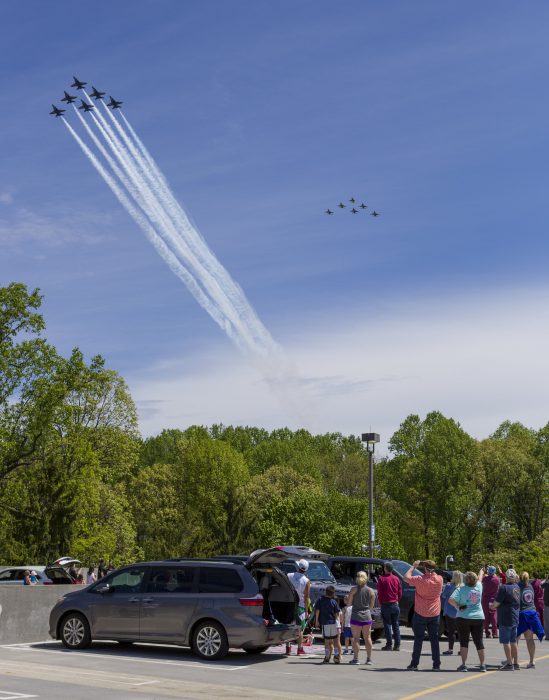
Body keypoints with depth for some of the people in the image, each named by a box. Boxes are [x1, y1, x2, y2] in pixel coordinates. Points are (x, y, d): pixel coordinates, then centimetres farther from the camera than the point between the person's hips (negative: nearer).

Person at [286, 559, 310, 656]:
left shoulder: (289, 576, -1)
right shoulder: (306, 581, -7)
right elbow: (306, 597, -7)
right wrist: (306, 610, -1)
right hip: (300, 606, -2)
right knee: (300, 629, 6)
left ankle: (288, 648, 13)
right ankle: (300, 649, 7)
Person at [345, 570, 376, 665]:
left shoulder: (354, 589, -7)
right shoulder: (371, 590, 1)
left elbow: (349, 603, -7)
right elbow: (372, 605, 6)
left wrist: (345, 600, 14)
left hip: (356, 616, -3)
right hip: (367, 616, 3)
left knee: (356, 638, 2)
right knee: (367, 638, 10)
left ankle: (355, 658, 1)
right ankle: (369, 659, 12)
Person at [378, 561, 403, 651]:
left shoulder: (381, 579, -8)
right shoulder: (396, 579, 4)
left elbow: (379, 593, -7)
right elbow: (400, 592, 8)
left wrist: (380, 602, 7)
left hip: (386, 604, -4)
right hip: (395, 604, 4)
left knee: (387, 625, 1)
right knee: (396, 625, 9)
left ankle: (389, 645, -1)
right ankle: (397, 645, 7)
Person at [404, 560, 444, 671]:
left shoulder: (421, 580, -17)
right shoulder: (439, 579, -5)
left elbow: (406, 577, -6)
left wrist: (413, 566, 3)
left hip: (420, 614, -3)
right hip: (435, 614, 3)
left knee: (418, 639, 4)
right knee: (434, 639, 9)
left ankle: (414, 664, 4)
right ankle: (436, 664, 7)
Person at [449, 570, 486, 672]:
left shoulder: (461, 589, -9)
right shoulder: (479, 587, 2)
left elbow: (451, 600, -20)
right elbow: (480, 578, 24)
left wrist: (458, 607, -5)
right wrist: (481, 572, 44)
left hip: (463, 618, -3)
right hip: (478, 618, 3)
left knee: (464, 641, 3)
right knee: (479, 641, 9)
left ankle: (463, 664, -1)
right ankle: (482, 665, 11)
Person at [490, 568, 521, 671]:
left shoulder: (504, 588, -17)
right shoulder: (517, 588, 7)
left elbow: (496, 603, -16)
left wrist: (491, 605, 7)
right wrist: (495, 606, 24)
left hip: (505, 619, -7)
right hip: (515, 619, 7)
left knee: (506, 642, 1)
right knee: (513, 642, 15)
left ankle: (509, 664, 2)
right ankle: (516, 663, 20)